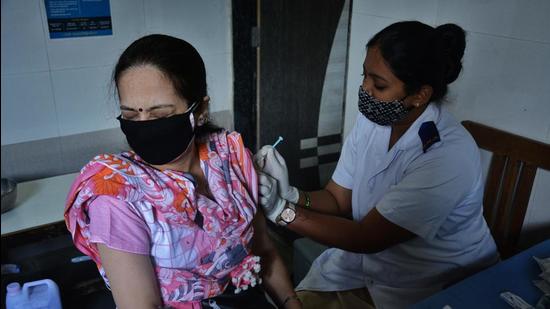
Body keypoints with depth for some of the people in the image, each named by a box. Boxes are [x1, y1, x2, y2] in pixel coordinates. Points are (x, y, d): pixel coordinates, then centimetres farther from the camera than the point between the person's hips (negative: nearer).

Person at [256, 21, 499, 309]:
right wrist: (290, 195, -22)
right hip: (363, 258, 5)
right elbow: (337, 199, -2)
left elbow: (367, 237, -26)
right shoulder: (371, 120, -7)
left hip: (433, 284, -5)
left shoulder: (448, 155, -28)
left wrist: (281, 209, -30)